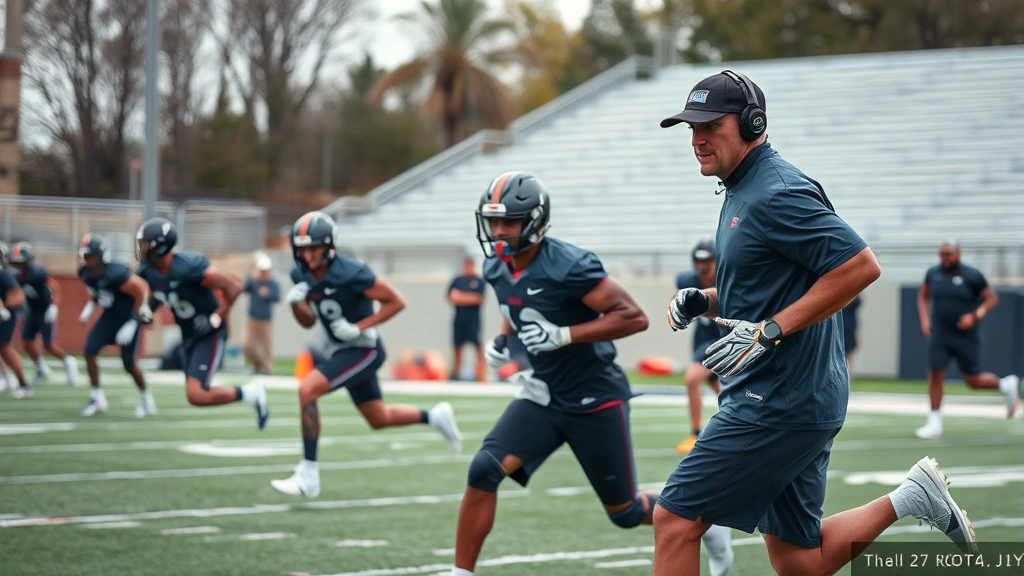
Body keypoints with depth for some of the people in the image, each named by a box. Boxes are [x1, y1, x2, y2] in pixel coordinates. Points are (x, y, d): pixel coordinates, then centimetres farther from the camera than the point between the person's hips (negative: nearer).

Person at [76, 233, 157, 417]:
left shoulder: (116, 274, -33)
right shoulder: (85, 273, -10)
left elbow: (141, 293, -24)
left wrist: (132, 324, -22)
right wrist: (90, 307, -4)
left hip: (129, 317, -7)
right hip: (110, 315, 7)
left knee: (129, 364, -2)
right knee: (89, 351, -8)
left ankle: (146, 400, 23)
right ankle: (97, 399, 3)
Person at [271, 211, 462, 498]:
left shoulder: (350, 274, -25)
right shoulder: (301, 275, -3)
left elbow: (396, 302, -17)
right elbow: (309, 322, 9)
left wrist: (359, 327, -22)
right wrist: (296, 303, -12)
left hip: (362, 350, -8)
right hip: (337, 348, 8)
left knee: (307, 390, -24)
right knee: (379, 419, 18)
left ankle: (308, 474, -19)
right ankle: (435, 417, 42)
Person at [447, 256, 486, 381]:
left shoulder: (479, 281, 1)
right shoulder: (457, 280, 11)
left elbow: (479, 299, -8)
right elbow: (451, 298, 8)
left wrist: (460, 297, -7)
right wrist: (469, 299, -8)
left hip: (473, 319, -3)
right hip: (459, 319, 3)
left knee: (478, 346, -9)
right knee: (457, 347, 6)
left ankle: (482, 375, -11)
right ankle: (455, 374, 13)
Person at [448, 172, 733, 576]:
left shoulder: (568, 266, -24)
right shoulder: (496, 269, 0)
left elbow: (634, 317, -23)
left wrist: (562, 335, -28)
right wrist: (501, 339, 1)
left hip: (595, 401, -6)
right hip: (543, 396, 6)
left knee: (624, 512, 8)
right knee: (484, 471, -17)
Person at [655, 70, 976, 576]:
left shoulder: (777, 193, -15)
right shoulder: (741, 192, 16)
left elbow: (860, 266, -23)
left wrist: (769, 331, -23)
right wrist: (703, 300, 7)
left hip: (780, 403, -10)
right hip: (795, 401, 10)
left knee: (676, 518, -7)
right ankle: (911, 497, 16)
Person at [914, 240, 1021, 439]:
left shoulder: (972, 275, -9)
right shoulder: (933, 273, 2)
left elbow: (992, 298, -3)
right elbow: (923, 296, 18)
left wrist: (975, 316, -17)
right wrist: (924, 318, 3)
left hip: (966, 338, -3)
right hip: (940, 336, 3)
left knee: (973, 381, 4)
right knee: (935, 375, -4)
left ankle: (1006, 385, 32)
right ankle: (934, 424, 4)